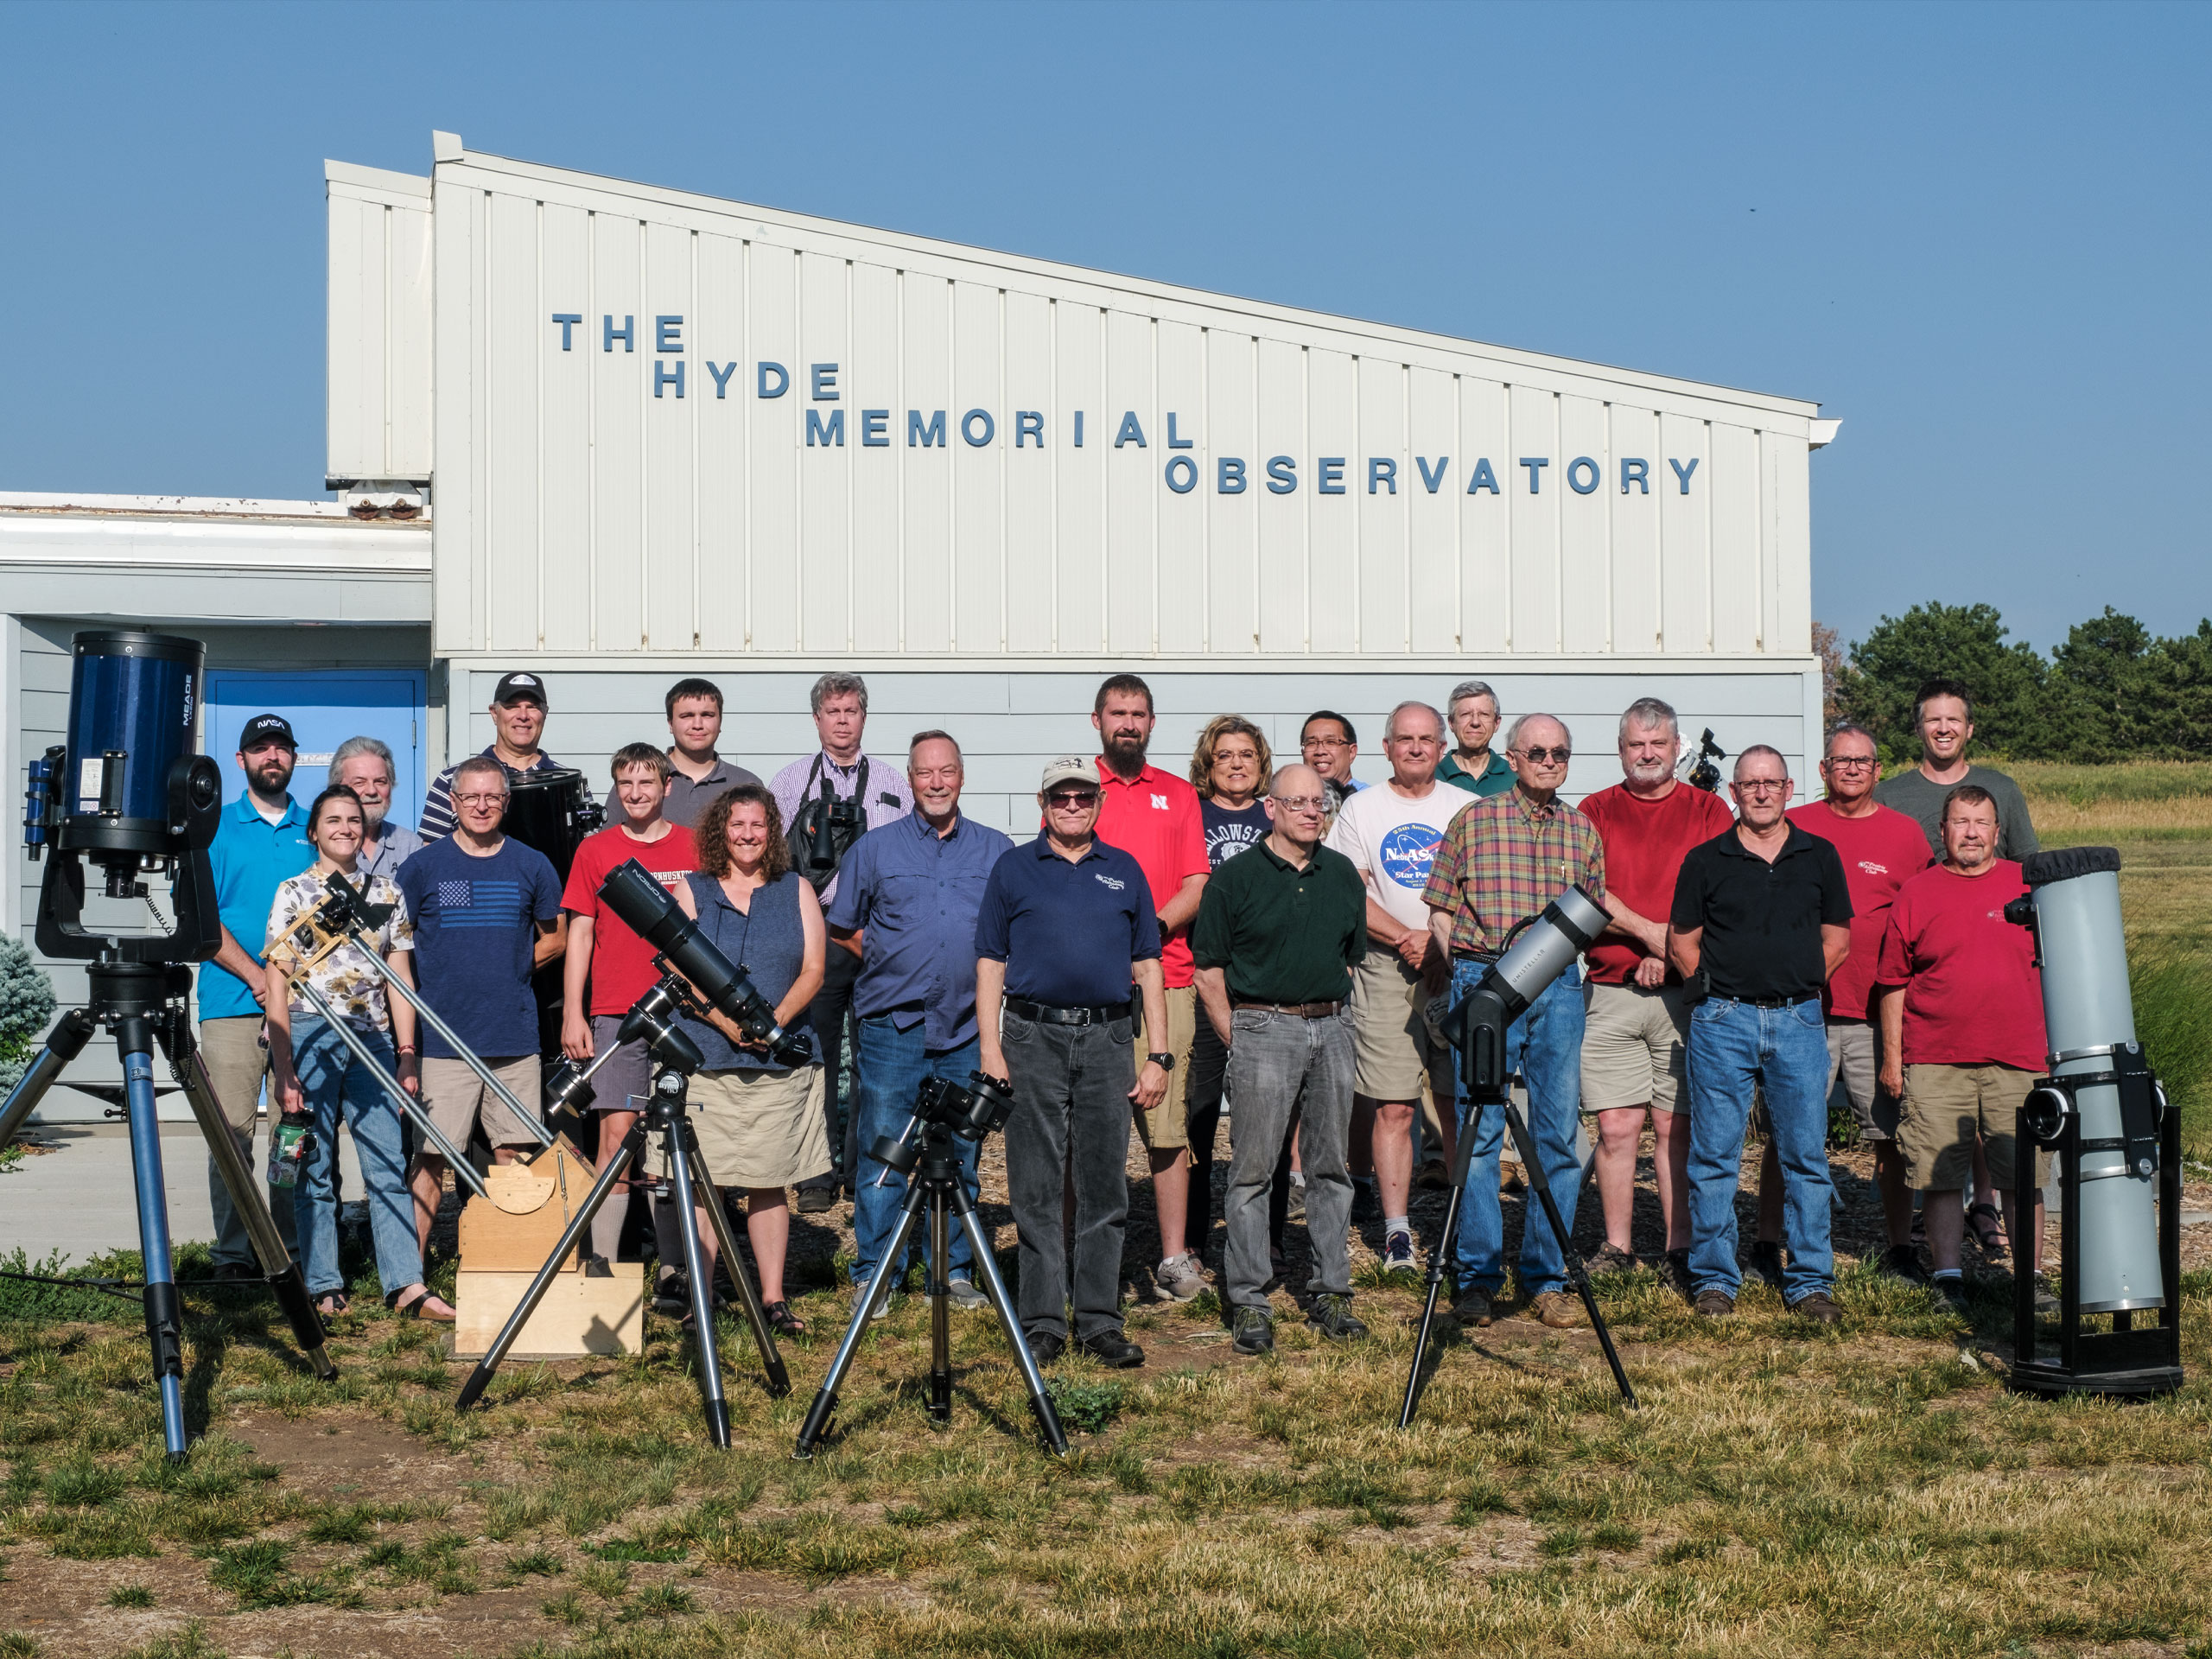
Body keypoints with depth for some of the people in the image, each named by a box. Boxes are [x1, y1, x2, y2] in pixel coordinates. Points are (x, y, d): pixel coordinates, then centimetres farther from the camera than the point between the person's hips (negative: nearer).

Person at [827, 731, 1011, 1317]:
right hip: (893, 1024, -1)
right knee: (882, 1151, -2)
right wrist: (887, 959, 4)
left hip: (967, 1029, 2)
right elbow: (841, 928, 13)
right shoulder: (874, 849, 6)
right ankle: (874, 1275, 5)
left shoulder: (997, 851, 9)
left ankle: (955, 1270, 16)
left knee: (960, 1154, 7)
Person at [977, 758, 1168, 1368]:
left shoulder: (1124, 871, 12)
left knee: (1105, 1187, 4)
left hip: (1108, 1040, 2)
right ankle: (1042, 1322, 7)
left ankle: (1100, 1321, 11)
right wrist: (990, 1052, -5)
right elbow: (990, 964, 5)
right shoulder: (1013, 870, 7)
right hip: (1033, 1039, -1)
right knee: (1036, 1189, 1)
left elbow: (1148, 966, 12)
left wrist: (1159, 1055, 5)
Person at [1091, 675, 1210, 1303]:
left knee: (1167, 1123, -2)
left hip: (1165, 977, 1)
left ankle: (1175, 1258, 3)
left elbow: (1196, 886, 8)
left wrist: (1153, 926, -10)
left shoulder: (1179, 796, 14)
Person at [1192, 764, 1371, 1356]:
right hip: (1262, 1025, -4)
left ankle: (1330, 1294, 17)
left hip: (1332, 1027, 4)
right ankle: (1249, 1303, 0)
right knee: (1253, 1169, -4)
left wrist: (1331, 1014, 9)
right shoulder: (1235, 877, -2)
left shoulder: (1342, 875, 11)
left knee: (1330, 1166, 8)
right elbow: (1208, 968, -1)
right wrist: (1236, 1040, -5)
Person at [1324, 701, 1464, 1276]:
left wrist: (1437, 940, -9)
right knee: (1392, 1106, -5)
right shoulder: (1361, 809, 8)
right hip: (1385, 969, -1)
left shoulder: (1466, 809, 11)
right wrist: (1405, 938, -10)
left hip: (1457, 966, 1)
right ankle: (1396, 1231, -2)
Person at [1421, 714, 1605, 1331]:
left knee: (1558, 1134, 2)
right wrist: (1470, 970, -3)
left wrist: (1561, 948, 4)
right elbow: (1440, 910, 6)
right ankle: (1479, 1277, 5)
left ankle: (1546, 1279, 11)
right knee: (1479, 1133, -3)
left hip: (1559, 987, 3)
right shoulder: (1473, 821, 5)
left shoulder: (1583, 831, 13)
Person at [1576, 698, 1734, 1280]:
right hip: (1609, 992, 1)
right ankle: (1616, 1247, 9)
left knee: (1676, 1127, 0)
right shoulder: (1595, 812, 11)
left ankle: (1680, 1248, 7)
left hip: (1685, 991, -1)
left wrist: (1670, 953, -10)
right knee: (1616, 1125, 0)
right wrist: (1649, 932, -11)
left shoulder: (1709, 812, 9)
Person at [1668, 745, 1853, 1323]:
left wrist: (1798, 986, 5)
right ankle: (1714, 1279, 9)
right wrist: (1714, 988, 1)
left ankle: (1811, 1281, 10)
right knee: (1714, 1156, 1)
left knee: (1806, 1155, 2)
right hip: (1723, 1021, -1)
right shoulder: (1706, 860, 5)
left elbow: (1837, 939, 14)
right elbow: (1681, 942, 9)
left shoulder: (1820, 857, 10)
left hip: (1798, 1021, 1)